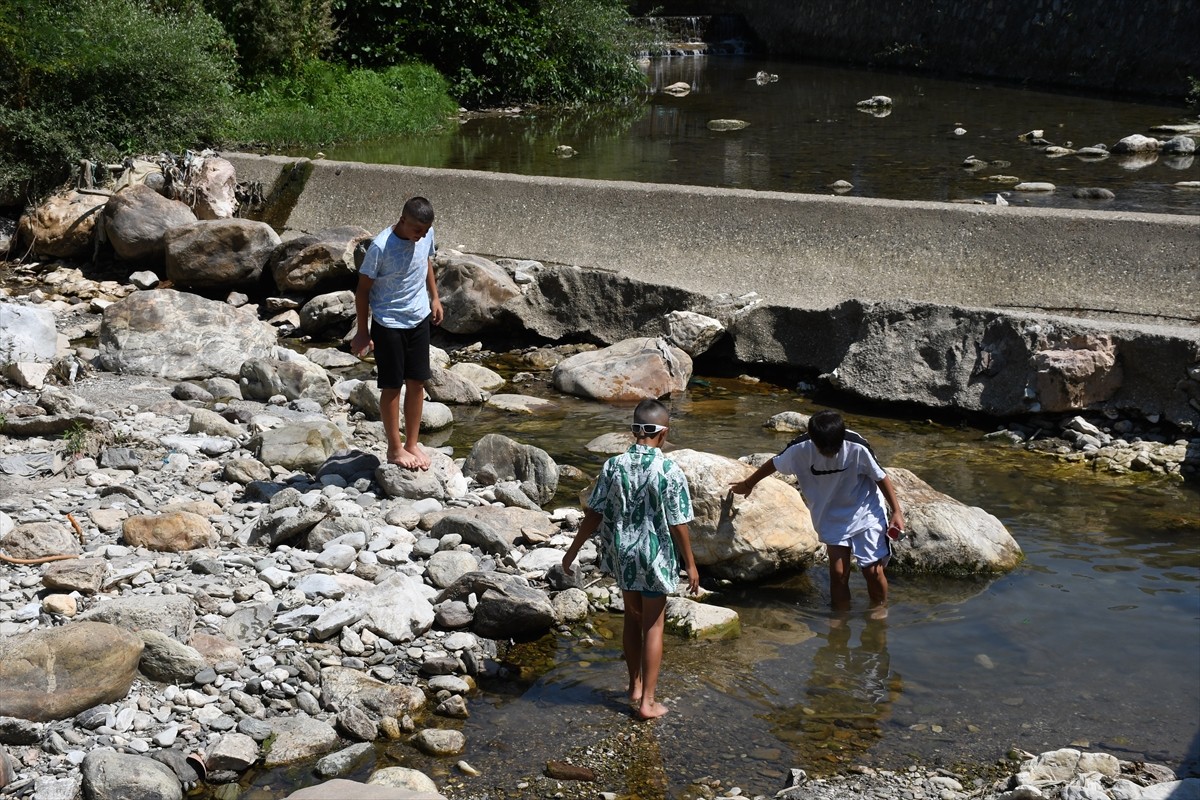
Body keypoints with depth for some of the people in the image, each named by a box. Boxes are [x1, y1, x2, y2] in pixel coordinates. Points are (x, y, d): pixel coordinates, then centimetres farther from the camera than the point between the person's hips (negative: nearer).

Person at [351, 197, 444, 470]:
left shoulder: (427, 234, -7)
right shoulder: (381, 247, -24)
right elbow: (363, 289, -14)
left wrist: (434, 298, 15)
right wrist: (363, 332, -12)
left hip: (419, 319, 6)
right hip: (389, 324, -6)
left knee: (417, 382, 11)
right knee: (392, 386, 3)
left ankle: (412, 444, 23)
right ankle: (395, 448, 16)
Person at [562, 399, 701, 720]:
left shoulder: (613, 466, -9)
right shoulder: (670, 473, -18)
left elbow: (594, 515, -4)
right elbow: (678, 526, -13)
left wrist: (574, 549, 8)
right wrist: (690, 564, -1)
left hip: (621, 553, 3)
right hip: (656, 557, -3)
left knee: (632, 617, 22)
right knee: (653, 625, 9)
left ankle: (635, 685, 35)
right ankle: (647, 701, 12)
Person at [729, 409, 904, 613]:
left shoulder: (857, 448, -25)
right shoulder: (800, 449, -19)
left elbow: (881, 477, -11)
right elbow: (774, 464, 1)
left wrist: (897, 511, -10)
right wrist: (748, 484, 16)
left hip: (866, 514, -2)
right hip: (832, 519, 2)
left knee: (873, 570, -5)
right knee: (838, 573, -6)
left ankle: (881, 612, 17)